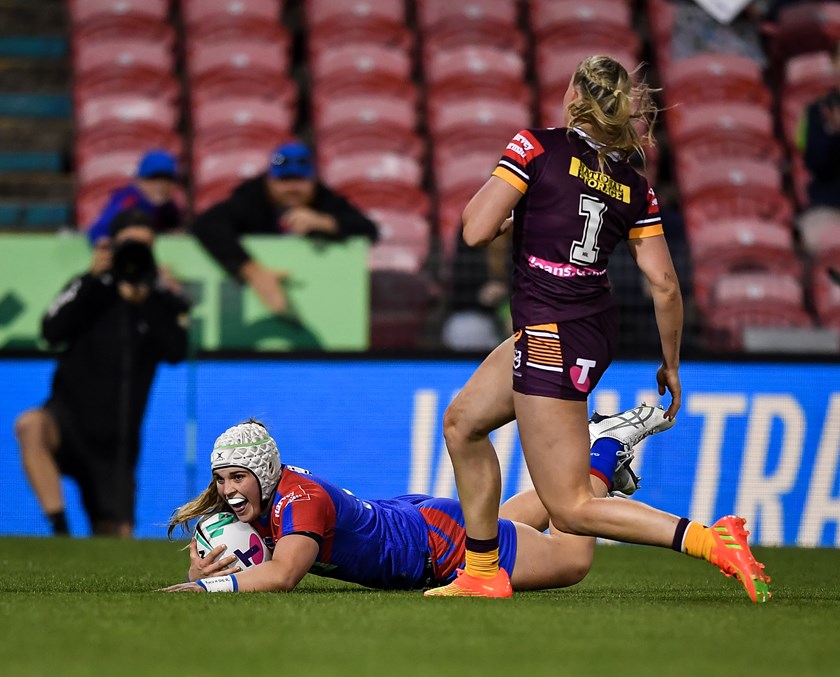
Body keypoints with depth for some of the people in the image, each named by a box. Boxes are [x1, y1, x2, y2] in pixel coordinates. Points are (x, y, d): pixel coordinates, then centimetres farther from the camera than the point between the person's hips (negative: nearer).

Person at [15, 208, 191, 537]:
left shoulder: (165, 300, 5)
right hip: (70, 416, -2)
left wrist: (144, 301, -20)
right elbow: (52, 331, -13)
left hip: (116, 439, 2)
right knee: (31, 426, -38)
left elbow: (175, 351, -12)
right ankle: (59, 531, -35)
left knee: (116, 535, 2)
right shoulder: (90, 287, 3)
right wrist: (94, 279, -17)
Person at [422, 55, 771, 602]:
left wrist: (498, 208, 8)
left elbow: (476, 231, -15)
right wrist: (671, 364, 15)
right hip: (595, 333, 8)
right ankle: (484, 575, 28)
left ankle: (713, 542, -19)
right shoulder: (634, 187, 5)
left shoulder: (537, 147, -10)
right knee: (463, 420, 25)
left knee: (572, 509, -4)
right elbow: (665, 284, 3)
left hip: (552, 341, -8)